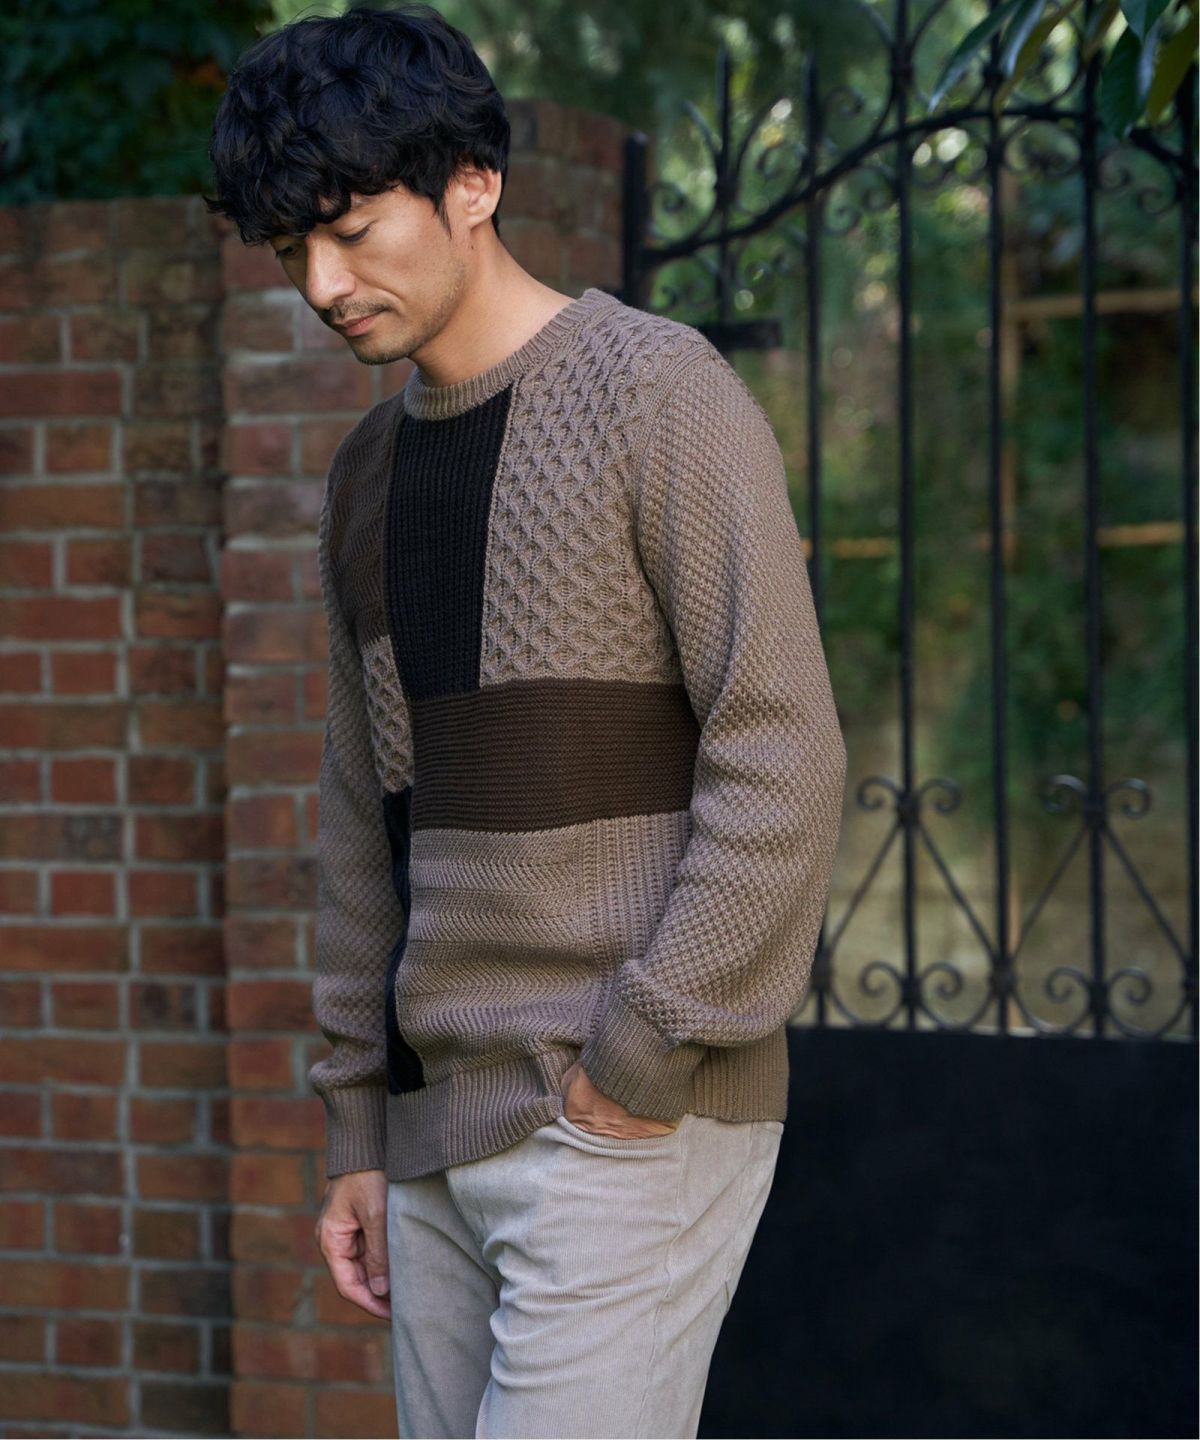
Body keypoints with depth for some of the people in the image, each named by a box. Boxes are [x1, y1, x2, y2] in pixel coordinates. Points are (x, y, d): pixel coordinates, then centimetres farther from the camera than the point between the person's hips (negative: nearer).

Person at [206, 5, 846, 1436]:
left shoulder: (663, 393, -10)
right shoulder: (369, 471, 15)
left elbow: (782, 758, -16)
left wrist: (642, 1059, -17)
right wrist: (357, 1131, 15)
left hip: (638, 1120, -8)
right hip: (448, 1125, 8)